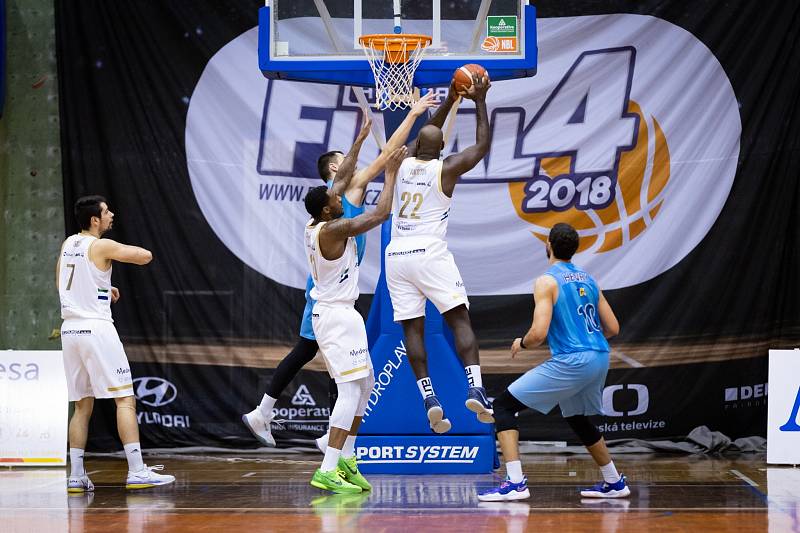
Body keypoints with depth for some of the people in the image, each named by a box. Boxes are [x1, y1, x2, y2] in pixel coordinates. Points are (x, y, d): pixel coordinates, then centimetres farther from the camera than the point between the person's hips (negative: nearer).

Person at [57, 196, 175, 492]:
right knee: (125, 399, -5)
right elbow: (146, 256, -8)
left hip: (70, 330, 7)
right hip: (96, 328, -7)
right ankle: (137, 471, -11)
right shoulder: (102, 246, -9)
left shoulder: (68, 244, 13)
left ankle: (76, 476, 9)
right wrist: (123, 251, 11)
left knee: (82, 406, 12)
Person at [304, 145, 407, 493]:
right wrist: (390, 173, -7)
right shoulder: (335, 229, -19)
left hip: (327, 314, 10)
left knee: (364, 384, 18)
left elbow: (342, 181, 19)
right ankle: (327, 471, -19)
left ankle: (346, 459, 20)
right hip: (338, 317, -10)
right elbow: (380, 214, -17)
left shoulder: (313, 225, 6)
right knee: (351, 389, -12)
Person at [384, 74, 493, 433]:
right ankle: (475, 390, -16)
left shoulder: (401, 164, 12)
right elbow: (483, 145, 12)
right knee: (460, 320, 0)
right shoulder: (446, 168, 0)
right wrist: (479, 102, 16)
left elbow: (423, 135, 31)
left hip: (396, 256, 4)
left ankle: (429, 399, -9)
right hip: (430, 253, -4)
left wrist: (450, 100, 35)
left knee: (412, 329, 2)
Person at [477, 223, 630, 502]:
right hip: (599, 360, 8)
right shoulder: (588, 279, 14)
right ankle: (614, 482, 38)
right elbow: (612, 328, 14)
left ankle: (515, 482, -13)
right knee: (577, 418, 32)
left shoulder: (547, 281, -7)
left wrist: (522, 343, 5)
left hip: (570, 361, -8)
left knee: (503, 406, -2)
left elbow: (539, 332, -17)